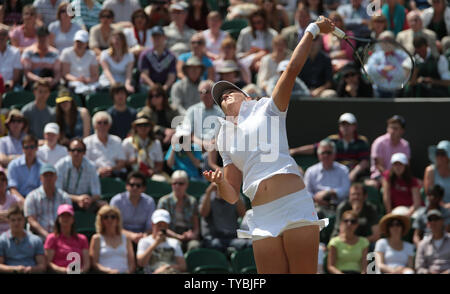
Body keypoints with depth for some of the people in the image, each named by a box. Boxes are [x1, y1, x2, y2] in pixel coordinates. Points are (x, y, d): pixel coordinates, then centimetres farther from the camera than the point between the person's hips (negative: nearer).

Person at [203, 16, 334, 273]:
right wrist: (220, 182, -1)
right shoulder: (226, 139, 23)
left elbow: (293, 68, 3)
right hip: (263, 218, 4)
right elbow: (232, 195, 20)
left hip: (296, 205, -4)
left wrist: (313, 30, 6)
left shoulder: (267, 109, 13)